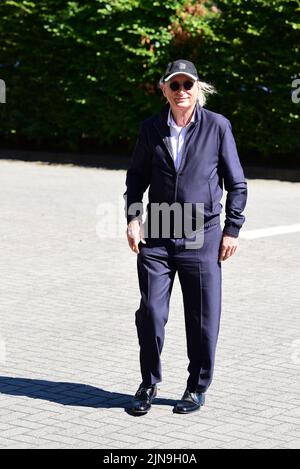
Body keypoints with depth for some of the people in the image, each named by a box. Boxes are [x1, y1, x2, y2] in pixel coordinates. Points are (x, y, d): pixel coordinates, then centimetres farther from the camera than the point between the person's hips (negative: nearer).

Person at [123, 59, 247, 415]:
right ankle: (148, 384, 18)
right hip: (156, 237, 2)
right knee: (150, 314, 0)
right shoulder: (151, 128, 5)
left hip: (201, 238, -2)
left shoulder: (217, 126, -2)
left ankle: (197, 388, 20)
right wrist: (133, 218, 1)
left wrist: (232, 230, -1)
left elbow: (236, 184, 3)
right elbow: (136, 176, 14)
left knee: (203, 319, 4)